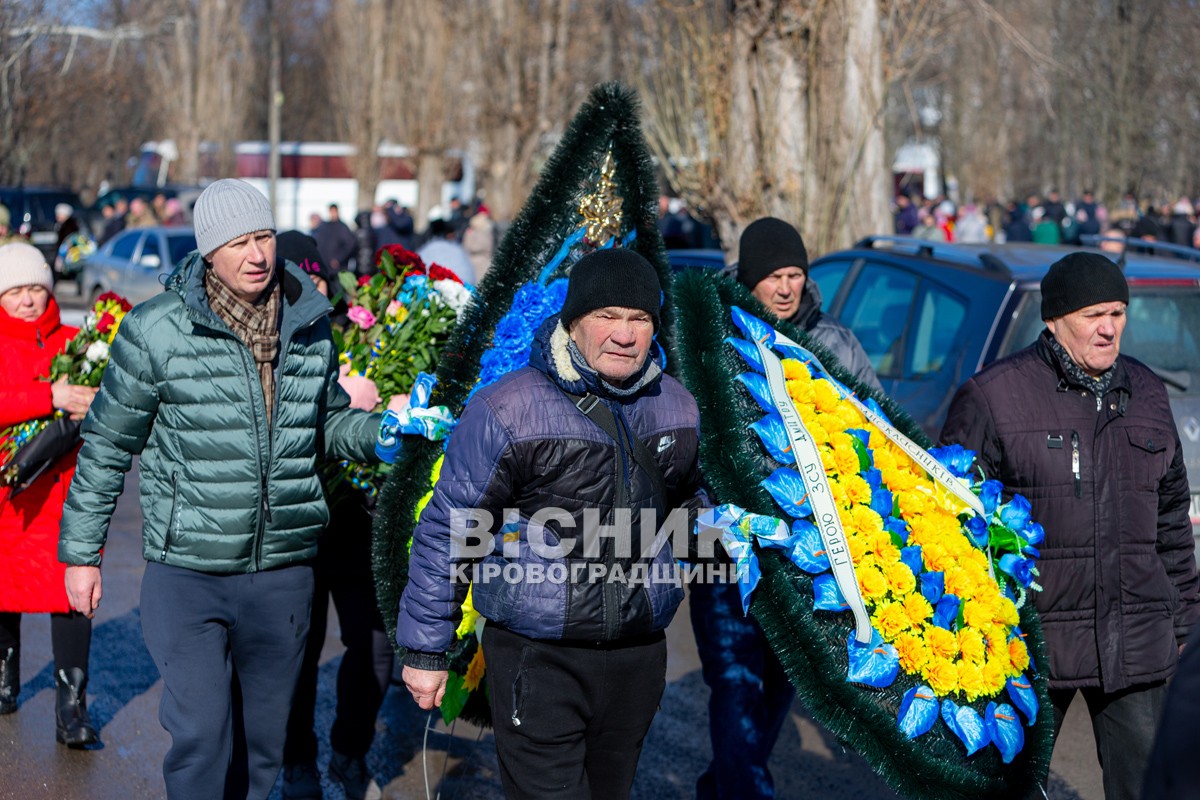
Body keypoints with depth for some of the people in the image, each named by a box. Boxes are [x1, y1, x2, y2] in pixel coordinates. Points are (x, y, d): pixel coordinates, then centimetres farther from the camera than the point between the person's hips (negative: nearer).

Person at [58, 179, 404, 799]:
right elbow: (106, 446, 1)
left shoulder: (310, 324, 5)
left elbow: (329, 423, 18)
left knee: (263, 738, 14)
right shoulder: (157, 330, -7)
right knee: (200, 733, -10)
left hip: (284, 571, 4)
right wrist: (81, 553, 2)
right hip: (188, 571, -4)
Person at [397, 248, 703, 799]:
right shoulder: (507, 411, -12)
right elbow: (446, 531, -7)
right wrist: (425, 649, -4)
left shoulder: (677, 407, 4)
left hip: (639, 654, 6)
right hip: (537, 658, -5)